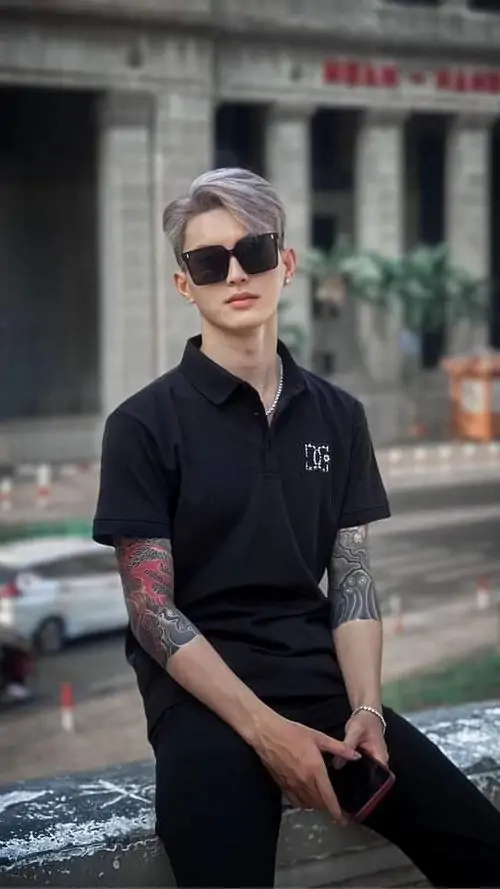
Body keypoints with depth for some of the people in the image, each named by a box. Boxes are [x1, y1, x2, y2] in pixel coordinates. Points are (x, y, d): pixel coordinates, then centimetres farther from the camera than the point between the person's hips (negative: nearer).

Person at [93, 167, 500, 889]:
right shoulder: (145, 423, -3)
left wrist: (365, 709, -8)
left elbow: (352, 579, 9)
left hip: (322, 675, 4)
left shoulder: (338, 416, 10)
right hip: (202, 689, -3)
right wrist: (264, 728, -17)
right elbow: (152, 609, -6)